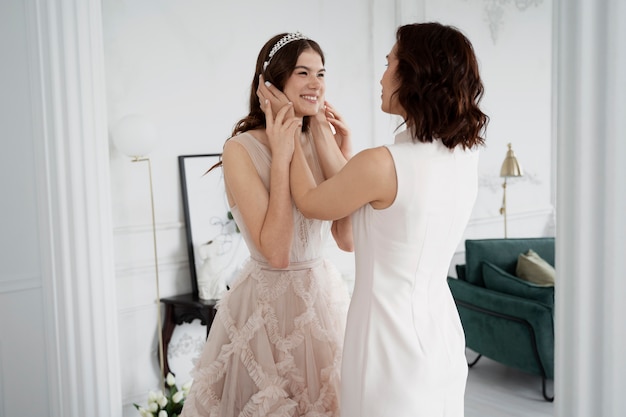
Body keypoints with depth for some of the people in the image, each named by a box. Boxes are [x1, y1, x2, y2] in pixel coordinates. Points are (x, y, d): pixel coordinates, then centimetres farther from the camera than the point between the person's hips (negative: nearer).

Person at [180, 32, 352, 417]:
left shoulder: (323, 141, 0)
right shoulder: (242, 149, -15)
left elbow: (349, 239, -7)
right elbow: (276, 251, -23)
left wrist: (338, 150, -9)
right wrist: (281, 157, -22)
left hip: (325, 296, 5)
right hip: (268, 306, -5)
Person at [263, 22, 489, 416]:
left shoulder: (380, 163, -23)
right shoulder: (466, 155, -1)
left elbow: (311, 203, -3)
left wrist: (288, 142, 11)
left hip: (393, 340, -7)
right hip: (441, 333, 7)